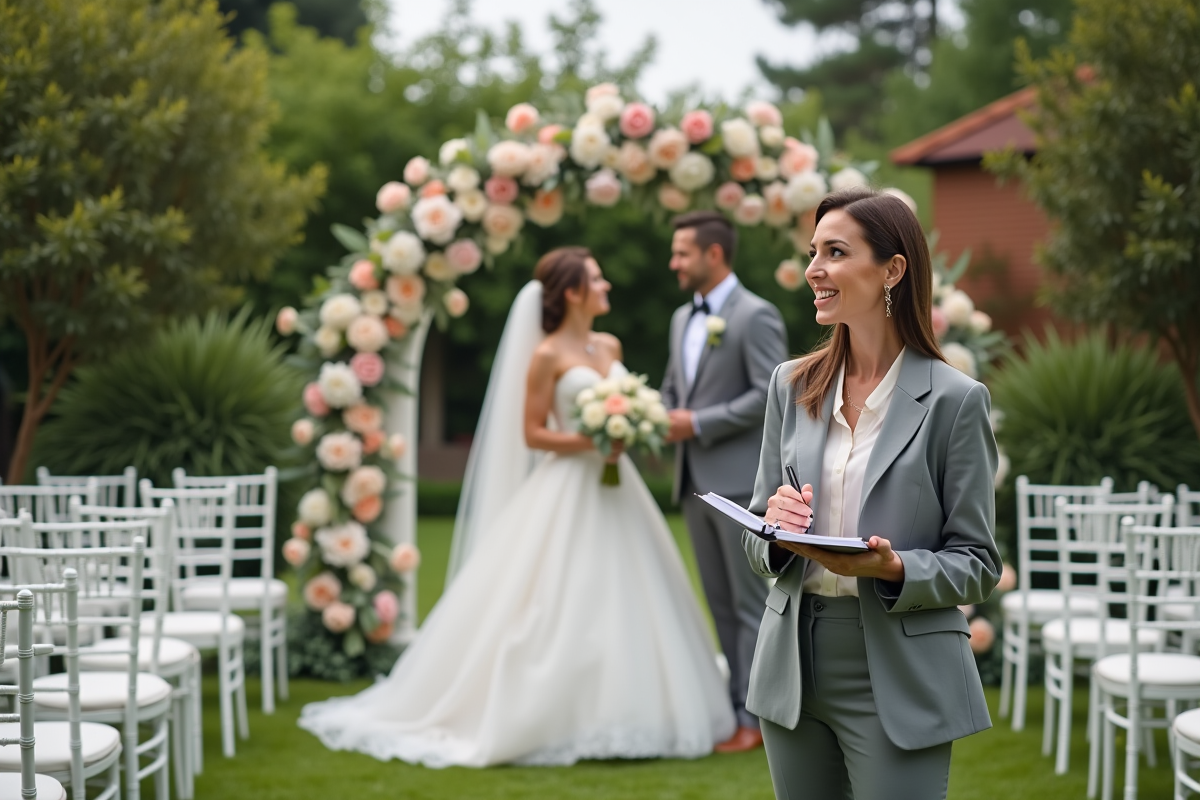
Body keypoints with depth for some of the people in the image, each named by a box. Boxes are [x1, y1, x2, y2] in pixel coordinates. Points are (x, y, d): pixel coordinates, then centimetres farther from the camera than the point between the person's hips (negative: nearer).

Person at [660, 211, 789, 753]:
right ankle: (736, 704, 16)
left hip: (741, 480, -8)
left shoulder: (756, 316, -9)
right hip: (695, 482, 8)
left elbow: (772, 393, -17)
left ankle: (755, 717, -1)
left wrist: (700, 423, -17)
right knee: (721, 603, 10)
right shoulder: (682, 318, 16)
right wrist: (666, 418, 1)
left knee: (752, 603, -3)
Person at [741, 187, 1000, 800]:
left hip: (899, 681, -4)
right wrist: (776, 530, -10)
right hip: (794, 671, 5)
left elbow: (977, 565, -5)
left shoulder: (953, 399, -6)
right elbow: (756, 541, 12)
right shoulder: (792, 386, 8)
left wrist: (893, 568, -22)